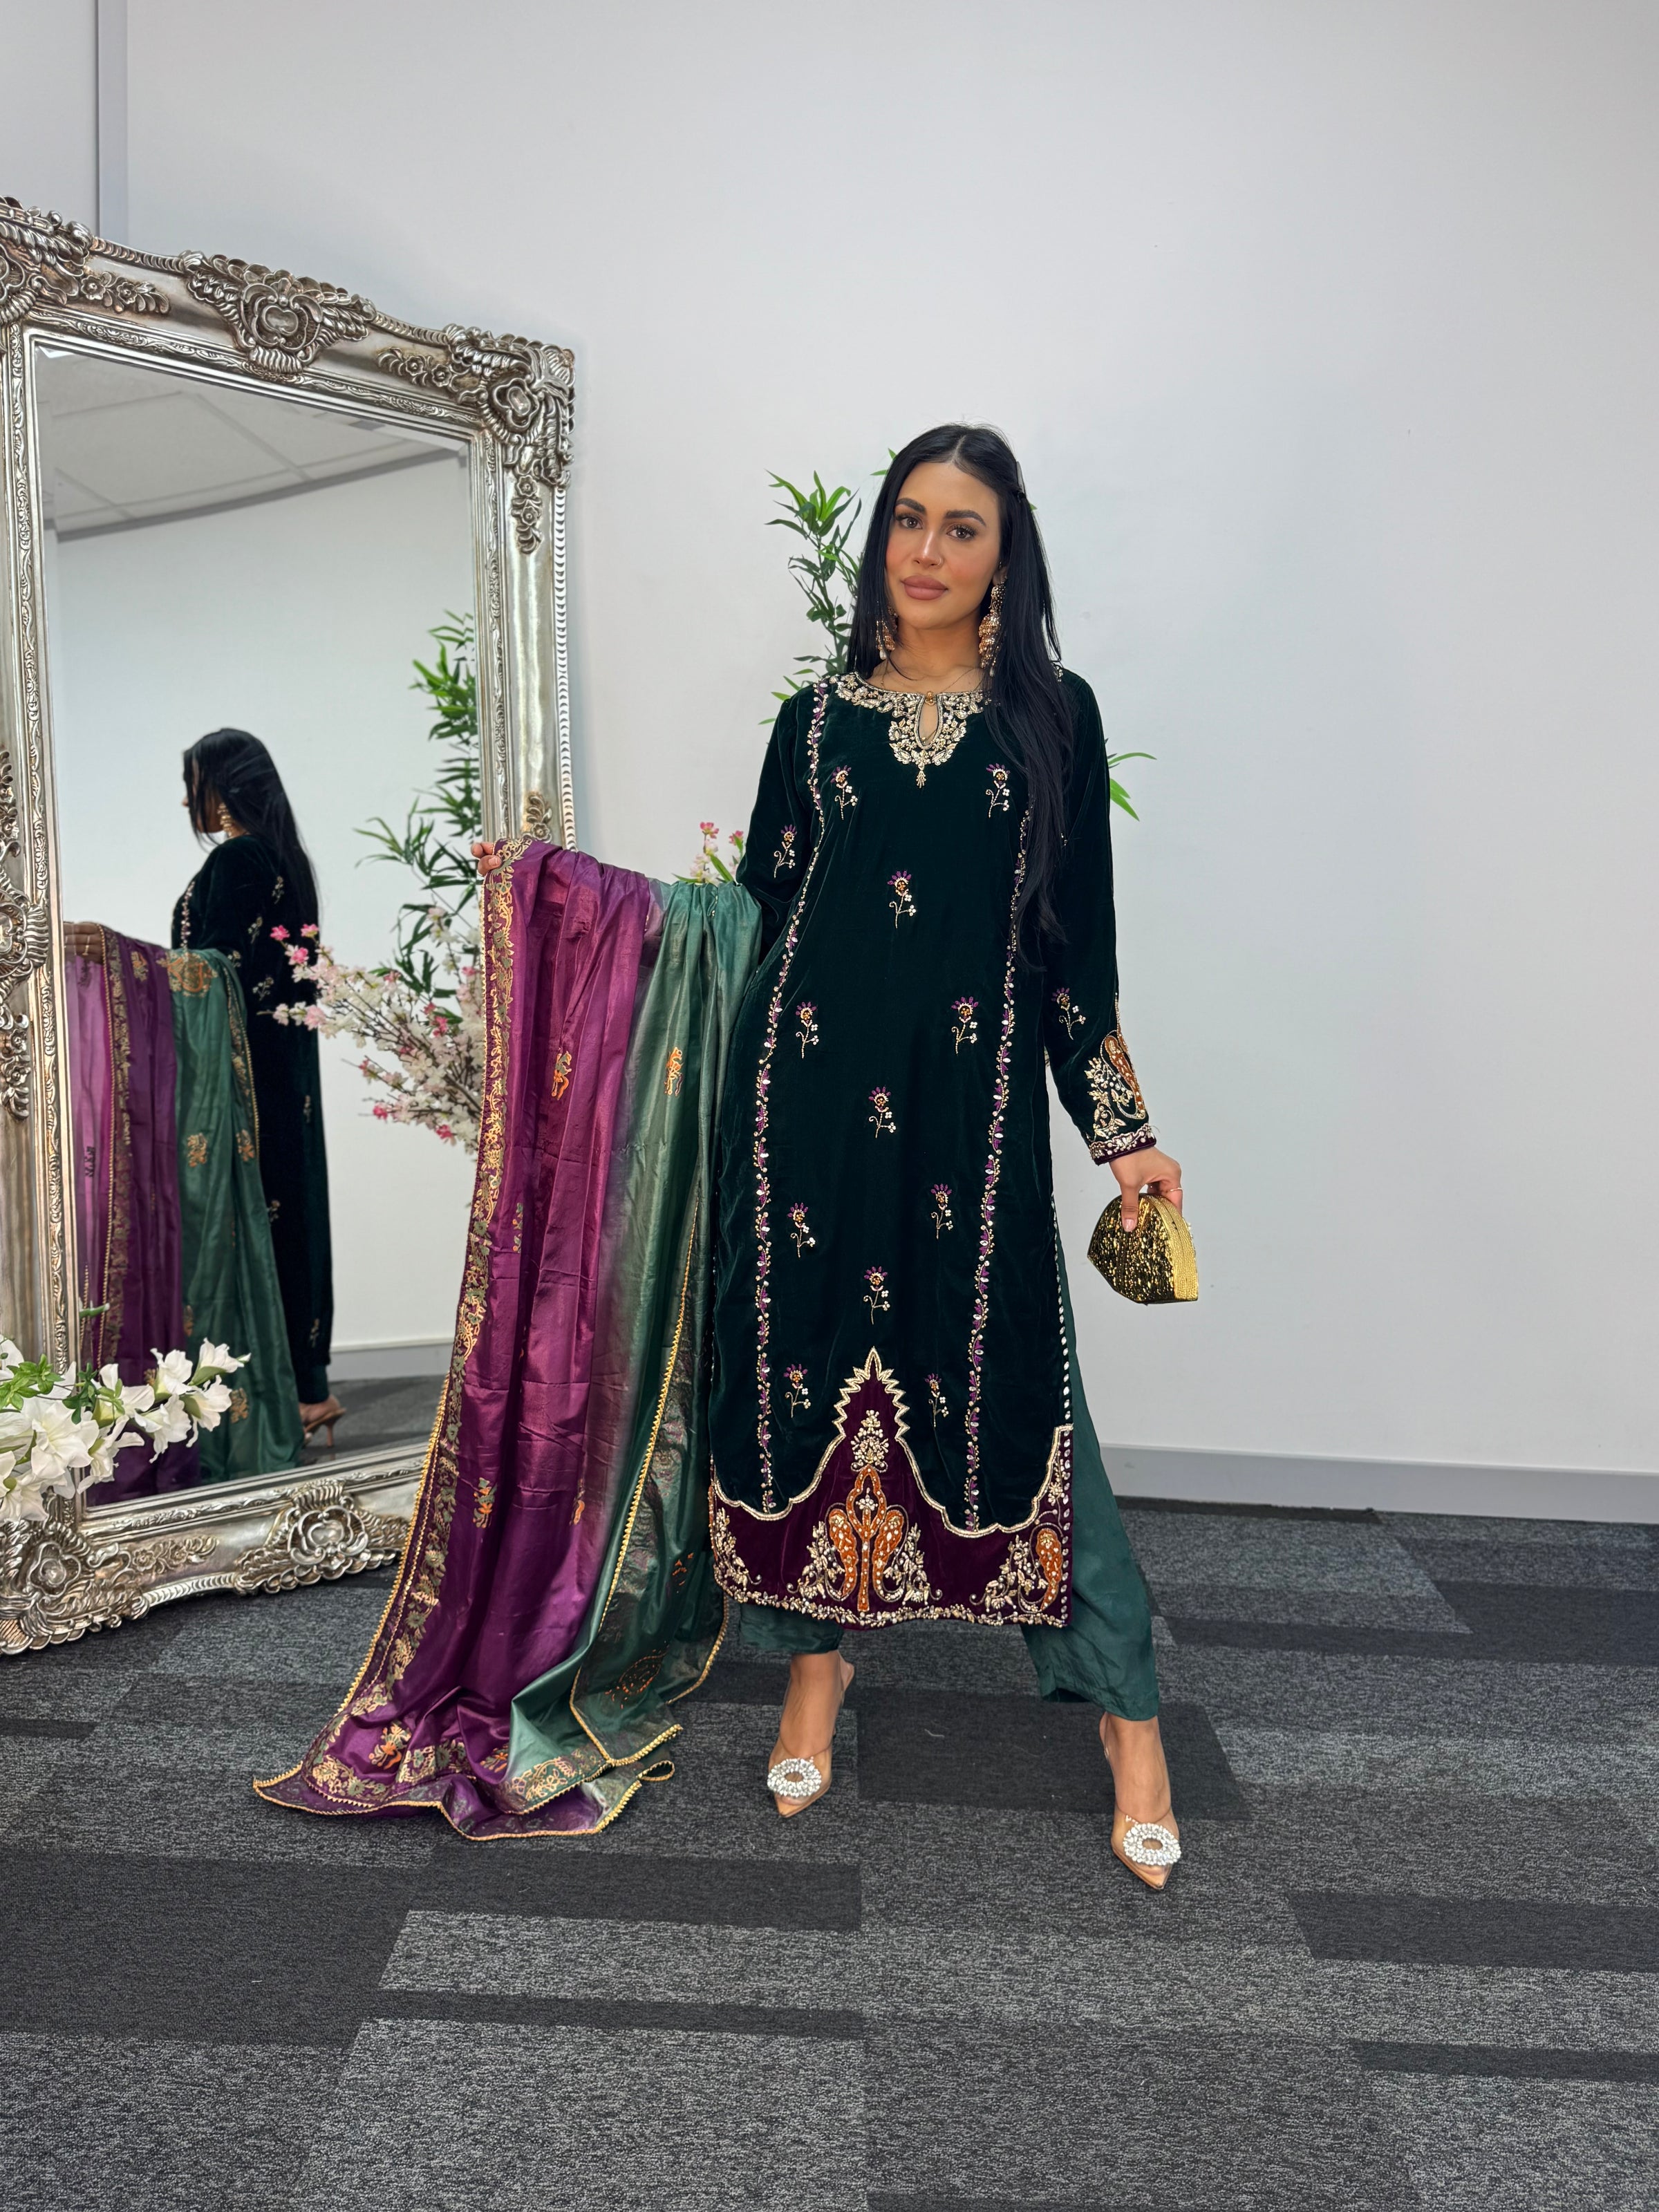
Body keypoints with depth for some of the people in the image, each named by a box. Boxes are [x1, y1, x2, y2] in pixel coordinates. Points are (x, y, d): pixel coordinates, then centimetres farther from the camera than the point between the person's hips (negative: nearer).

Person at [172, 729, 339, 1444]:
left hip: (243, 1068, -9)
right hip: (287, 1071, 9)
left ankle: (286, 1390, -1)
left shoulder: (233, 860, -13)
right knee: (287, 1211, 11)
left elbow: (212, 967, -18)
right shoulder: (284, 857, 15)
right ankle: (308, 1384, 16)